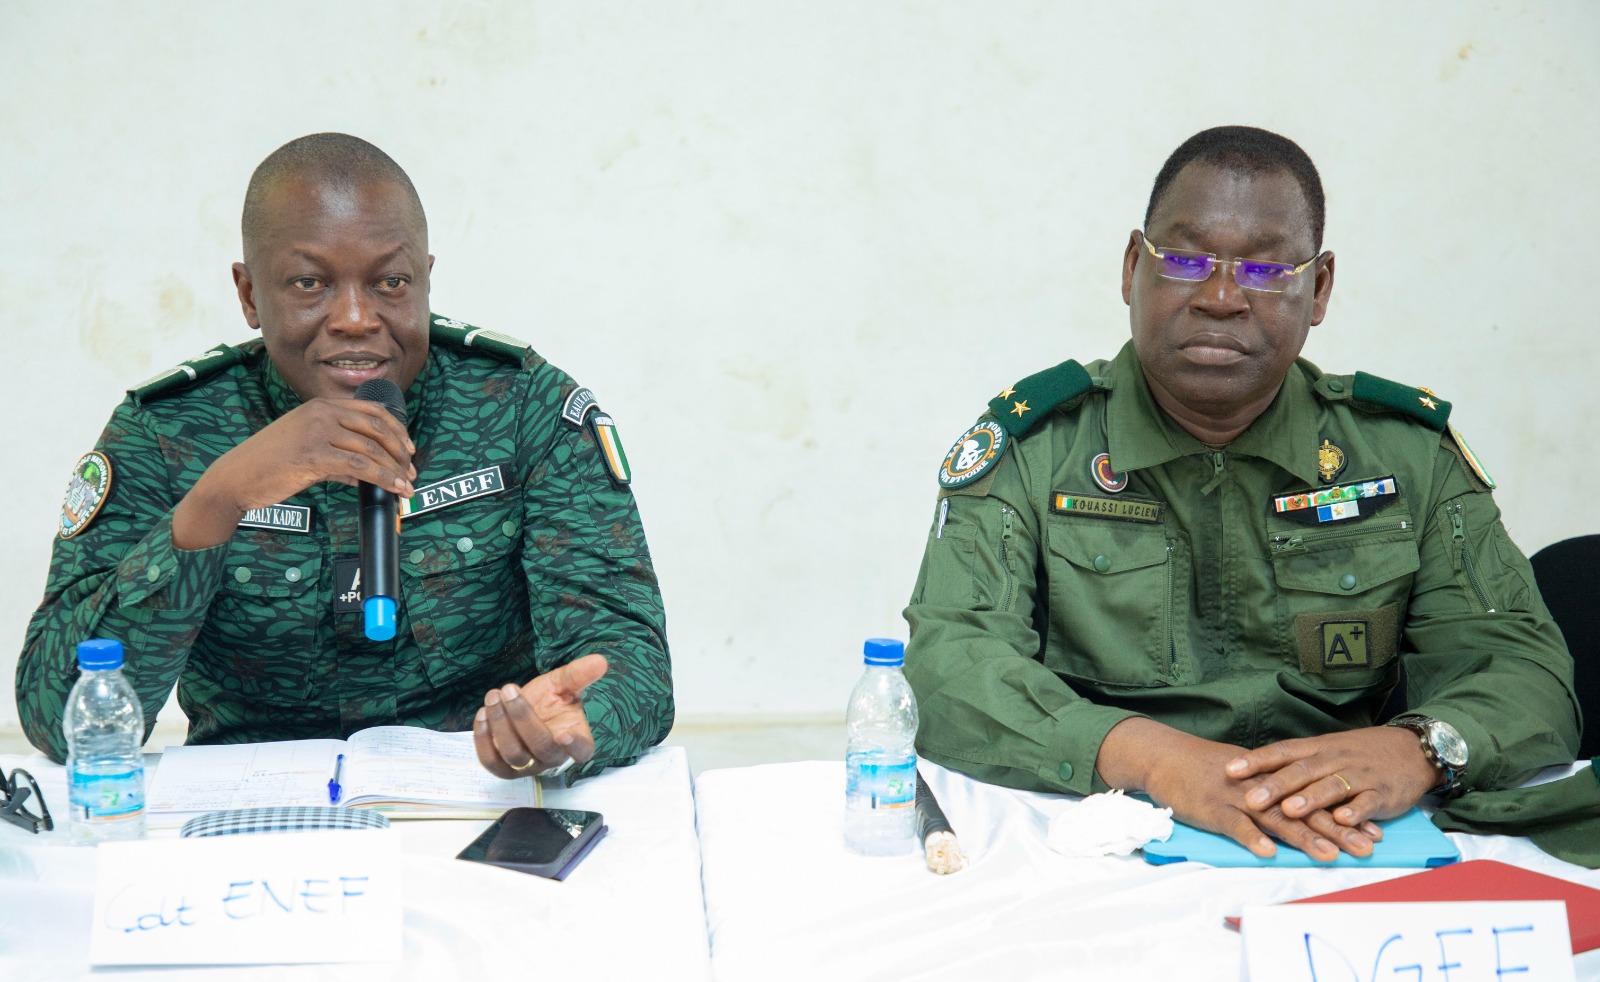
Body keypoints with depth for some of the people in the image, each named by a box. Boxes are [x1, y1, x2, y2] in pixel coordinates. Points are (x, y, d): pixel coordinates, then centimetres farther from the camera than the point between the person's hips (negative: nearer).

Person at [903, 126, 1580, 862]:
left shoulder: (1407, 452, 7)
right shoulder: (1027, 447, 1)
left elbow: (1525, 669, 2)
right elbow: (947, 667, -12)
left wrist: (1418, 749, -22)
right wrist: (1149, 756, -29)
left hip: (1338, 854, 2)